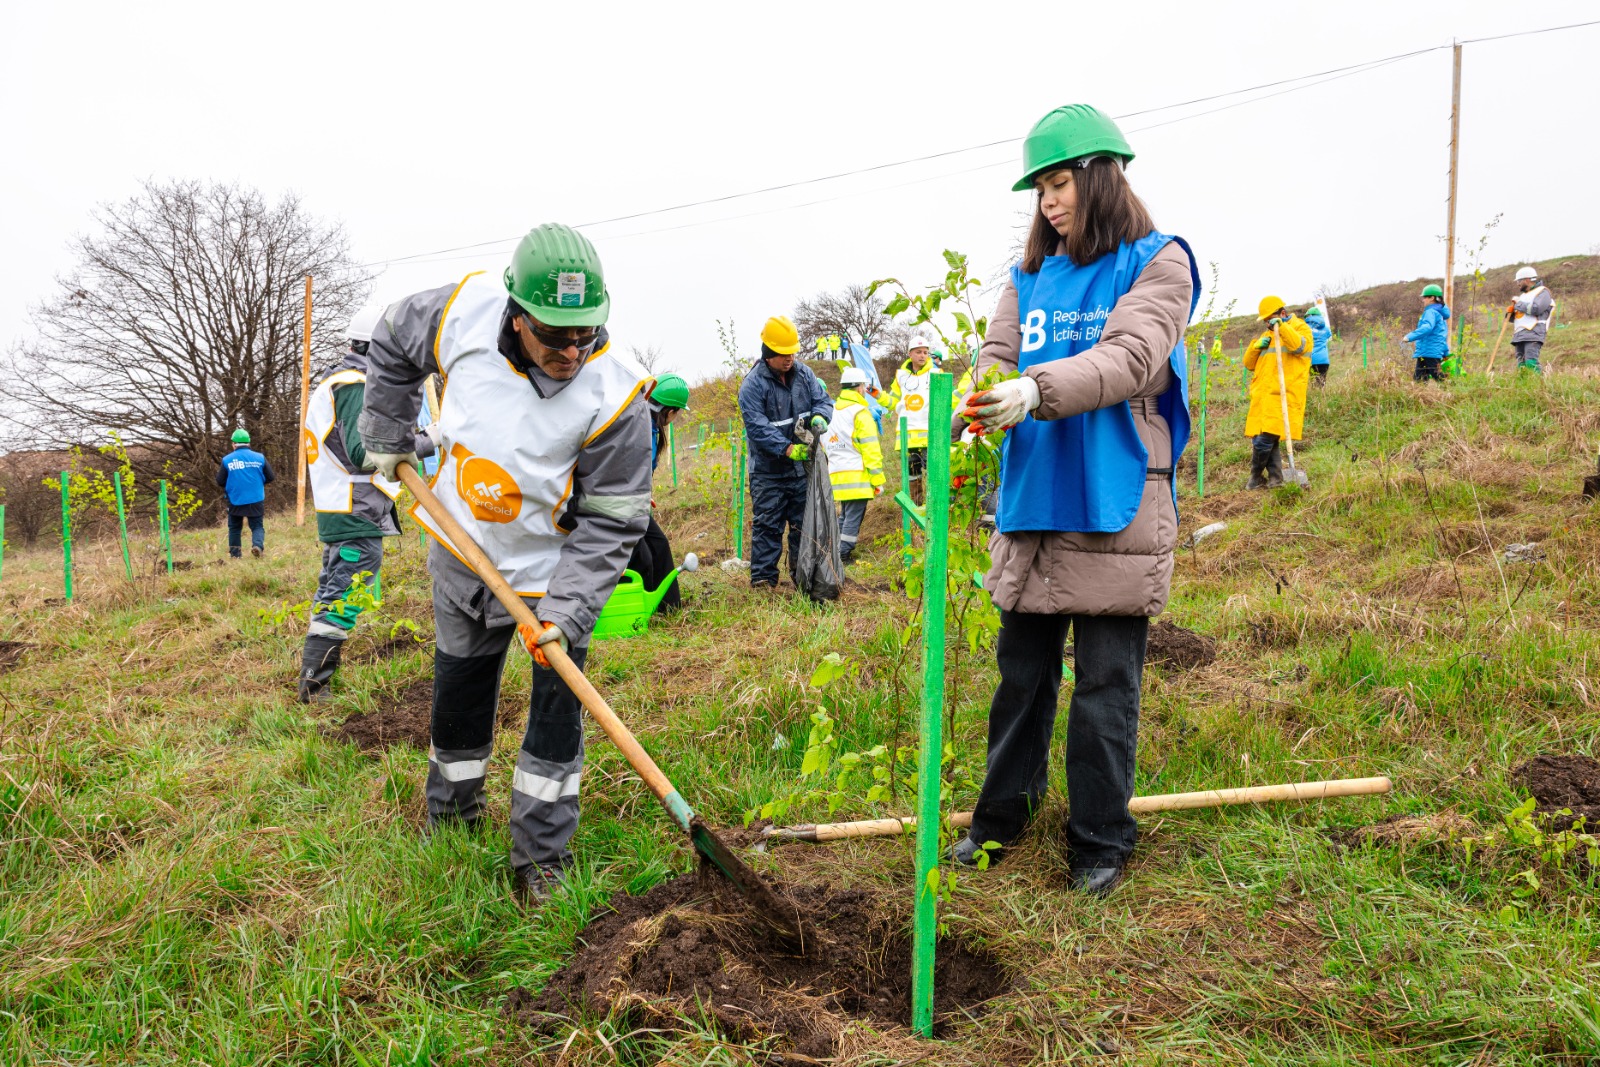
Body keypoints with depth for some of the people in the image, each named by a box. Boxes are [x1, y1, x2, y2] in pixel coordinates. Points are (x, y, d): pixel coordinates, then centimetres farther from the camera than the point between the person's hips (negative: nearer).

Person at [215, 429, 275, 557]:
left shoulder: (227, 460, -5)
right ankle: (258, 544, -18)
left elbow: (220, 481, -2)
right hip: (256, 501, 0)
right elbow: (271, 478, 2)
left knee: (234, 528, 16)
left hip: (235, 501, 0)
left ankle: (235, 553, 20)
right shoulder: (259, 457, -3)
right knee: (257, 526, 8)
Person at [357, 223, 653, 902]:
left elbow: (611, 523, -22)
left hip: (552, 568, -3)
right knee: (457, 692, 19)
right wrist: (388, 440, 4)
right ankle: (450, 821, 42)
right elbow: (393, 342, 3)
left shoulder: (615, 396, -29)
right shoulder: (465, 312, -21)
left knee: (558, 703, -3)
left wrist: (564, 612, -29)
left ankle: (541, 858, 14)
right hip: (461, 551, 4)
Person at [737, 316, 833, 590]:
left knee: (804, 522, 12)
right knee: (767, 524, -3)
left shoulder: (804, 374, 4)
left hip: (803, 465, 5)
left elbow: (823, 400, 9)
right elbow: (757, 426, -19)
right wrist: (787, 448, -29)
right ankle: (763, 577, 5)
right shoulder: (753, 384, -13)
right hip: (768, 471, -5)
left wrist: (819, 416, -16)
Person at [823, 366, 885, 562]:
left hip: (836, 475, 7)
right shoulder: (860, 413, -8)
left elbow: (824, 446, 16)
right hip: (857, 476, -7)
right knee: (853, 518, -3)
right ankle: (843, 555, -5)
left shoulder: (831, 411, 14)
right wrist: (878, 480, -10)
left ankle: (836, 552, 18)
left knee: (845, 515, 18)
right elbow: (871, 449, -12)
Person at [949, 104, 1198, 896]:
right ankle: (1002, 815, 30)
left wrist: (1039, 390, -32)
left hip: (1115, 508, -4)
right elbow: (999, 358, 6)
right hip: (1032, 501, 5)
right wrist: (976, 402, -18)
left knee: (1106, 684, 4)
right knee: (1021, 669, 14)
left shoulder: (1158, 263, 0)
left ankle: (1100, 841, 19)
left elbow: (1130, 360, -15)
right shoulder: (1031, 277, 14)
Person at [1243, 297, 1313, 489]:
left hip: (1282, 398, -7)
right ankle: (1275, 478, 11)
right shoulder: (1267, 334, 26)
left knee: (1264, 440, -15)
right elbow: (1249, 364, 22)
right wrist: (1257, 346, 4)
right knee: (1264, 439, 3)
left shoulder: (1301, 328, 7)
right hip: (1262, 397, 7)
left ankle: (1256, 476, 1)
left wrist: (1281, 326, -24)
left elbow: (1298, 345, -17)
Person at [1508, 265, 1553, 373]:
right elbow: (1516, 317, 30)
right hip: (1519, 335, 8)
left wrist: (1519, 303, -3)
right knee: (1521, 365, 0)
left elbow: (1536, 309, -15)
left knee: (1531, 363, -22)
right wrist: (1510, 313, 7)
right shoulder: (1523, 295, 28)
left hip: (1533, 333, -8)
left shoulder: (1542, 292, 4)